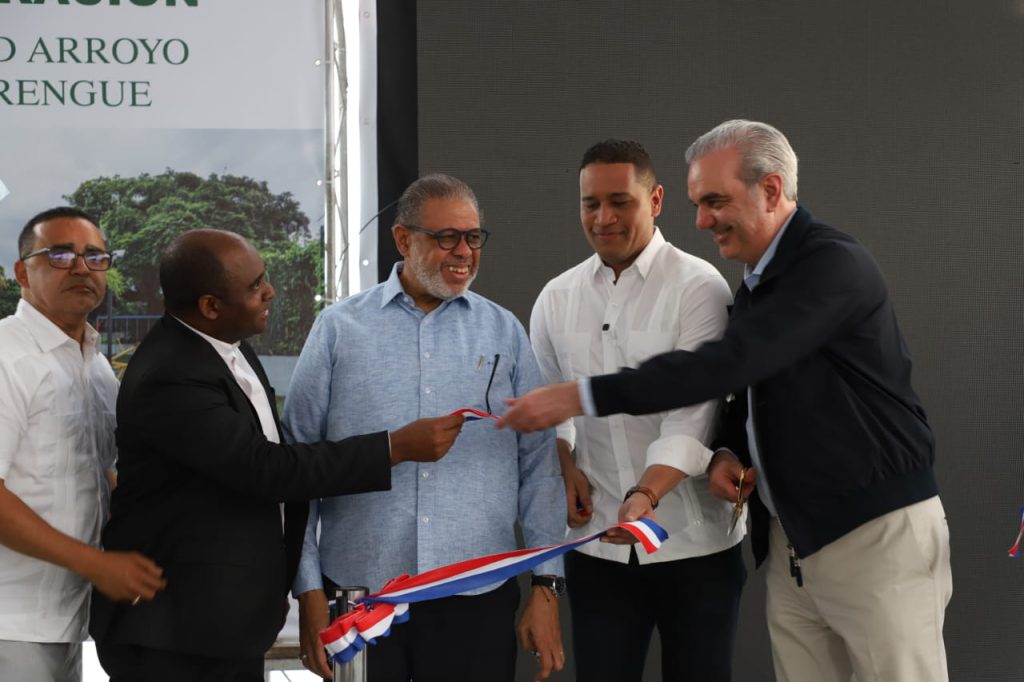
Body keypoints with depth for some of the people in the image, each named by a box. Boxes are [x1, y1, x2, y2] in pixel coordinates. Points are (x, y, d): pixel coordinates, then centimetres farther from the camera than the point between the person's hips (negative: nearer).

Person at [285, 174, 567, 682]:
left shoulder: (504, 333, 7)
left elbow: (539, 464, 7)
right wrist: (308, 588, 0)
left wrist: (546, 586, 2)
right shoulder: (339, 329, 3)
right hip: (360, 589, -1)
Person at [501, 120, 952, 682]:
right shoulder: (758, 282, 13)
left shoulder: (833, 264, -16)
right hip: (792, 537, 8)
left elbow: (727, 362, -25)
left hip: (878, 535, -8)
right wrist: (725, 451, 1)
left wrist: (581, 397, -25)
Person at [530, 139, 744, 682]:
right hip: (597, 543, 4)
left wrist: (645, 494, -31)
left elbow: (693, 411, -17)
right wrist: (563, 464, 0)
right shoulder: (556, 299, 7)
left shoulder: (699, 287, -9)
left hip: (693, 542, -3)